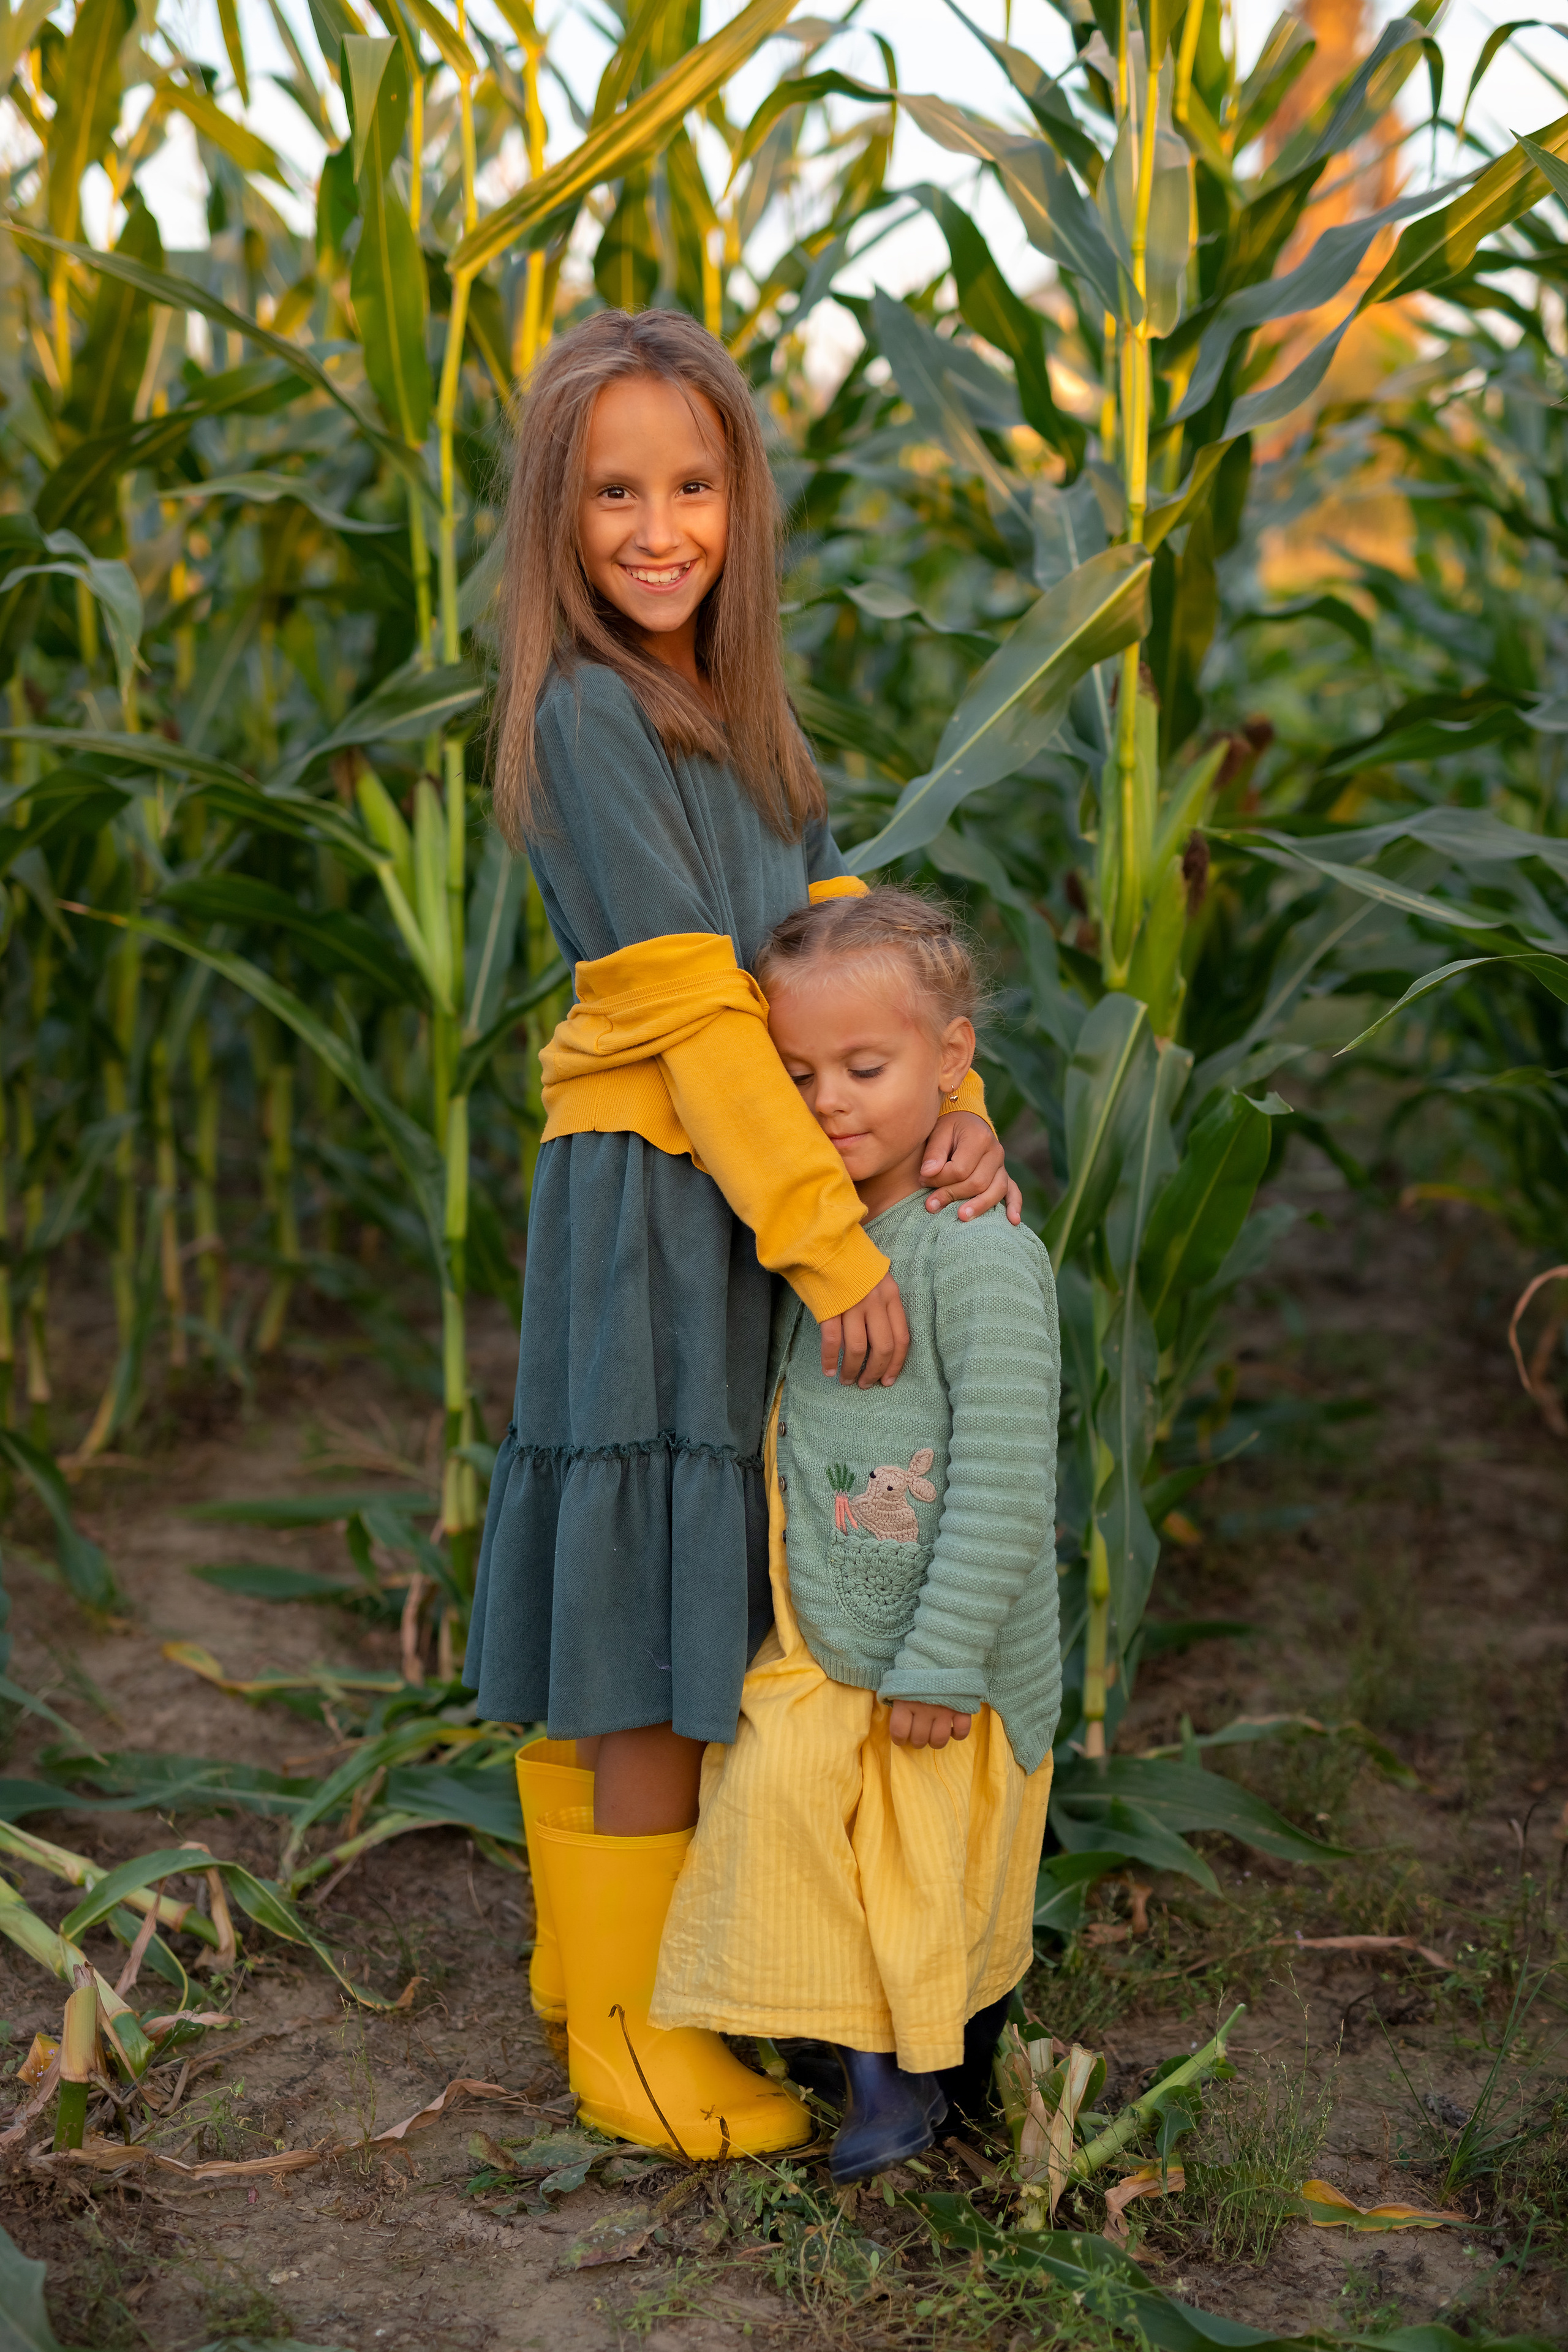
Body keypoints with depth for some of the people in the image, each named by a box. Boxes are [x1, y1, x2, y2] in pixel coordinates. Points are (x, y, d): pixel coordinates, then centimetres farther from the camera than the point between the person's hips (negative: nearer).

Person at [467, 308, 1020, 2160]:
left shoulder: (738, 703, 11)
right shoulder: (587, 712, -16)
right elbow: (691, 1011, -20)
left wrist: (949, 1103, -11)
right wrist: (824, 1239, -20)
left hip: (738, 1199, 9)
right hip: (646, 1206, -9)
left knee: (663, 1593, 17)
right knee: (651, 1608, 0)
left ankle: (593, 1953, 32)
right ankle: (632, 2035, 15)